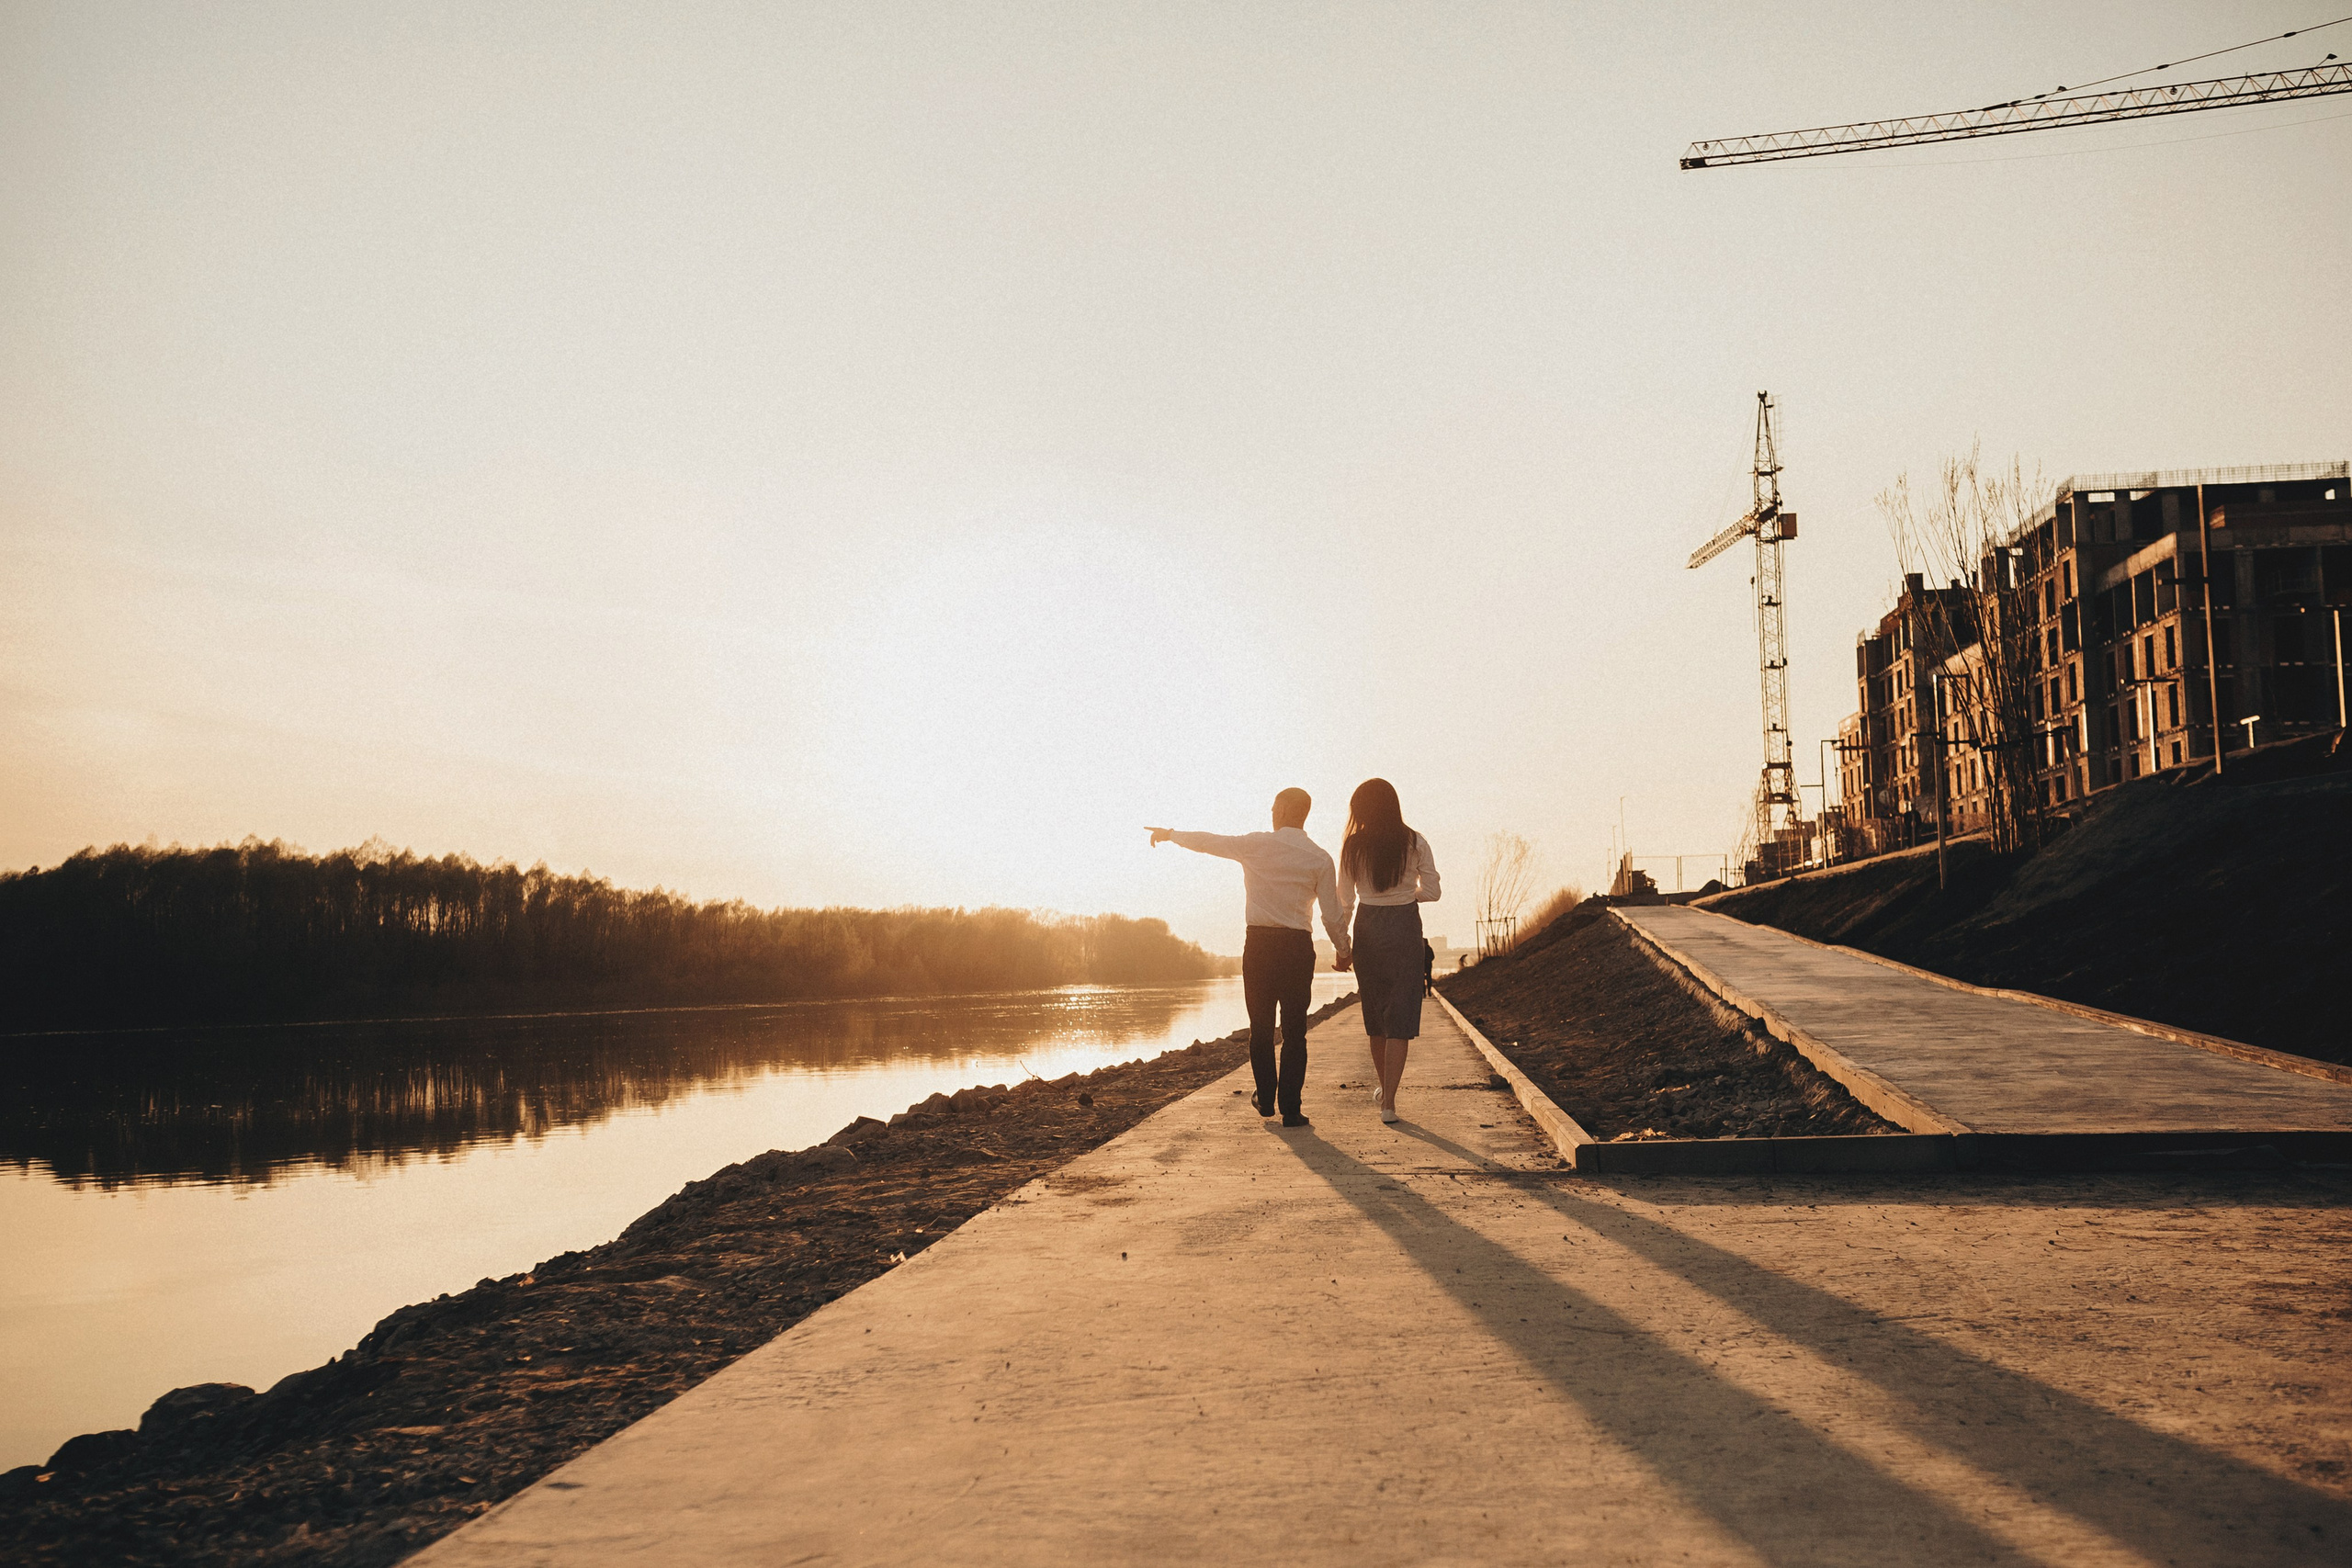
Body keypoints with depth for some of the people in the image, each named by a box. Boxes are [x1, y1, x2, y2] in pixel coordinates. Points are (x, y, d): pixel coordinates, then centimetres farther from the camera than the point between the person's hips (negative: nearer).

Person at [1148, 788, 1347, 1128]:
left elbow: (1209, 842, 11)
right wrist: (1344, 951, 15)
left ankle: (1266, 1099, 23)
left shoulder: (1256, 845, -2)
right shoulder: (1319, 858, 0)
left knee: (1261, 1026, 13)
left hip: (1259, 943, 0)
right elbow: (1333, 915, 0)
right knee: (1294, 1030, 3)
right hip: (1298, 946, 0)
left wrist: (1170, 834, 27)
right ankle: (1290, 1108, 2)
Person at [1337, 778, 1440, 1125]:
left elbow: (1345, 900, -1)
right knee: (1400, 1017, 0)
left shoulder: (1352, 846, -3)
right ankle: (1388, 1101, -9)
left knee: (1375, 1014, 18)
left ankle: (1383, 1086, 35)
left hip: (1367, 928, 2)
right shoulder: (1414, 844, -4)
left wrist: (1340, 943, 9)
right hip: (1405, 928, -2)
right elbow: (1432, 891, 0)